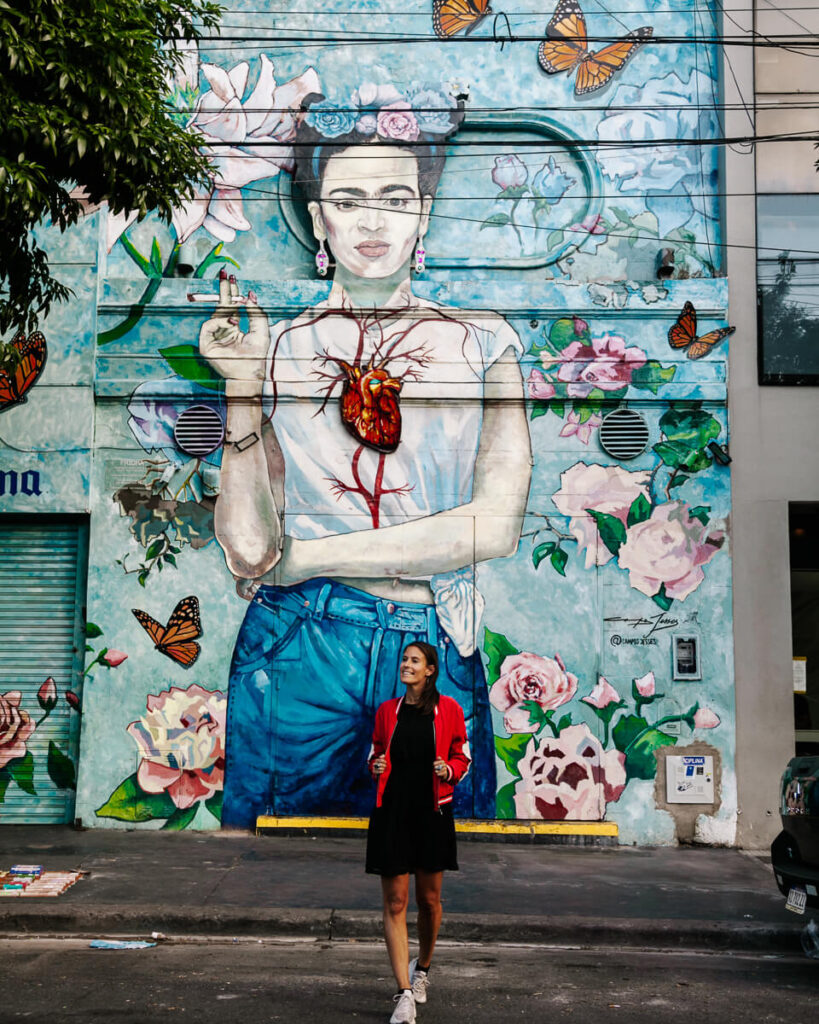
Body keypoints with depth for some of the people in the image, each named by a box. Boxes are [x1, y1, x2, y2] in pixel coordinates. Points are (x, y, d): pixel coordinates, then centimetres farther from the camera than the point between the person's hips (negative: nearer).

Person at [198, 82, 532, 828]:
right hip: (297, 656, 0)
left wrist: (310, 556, -7)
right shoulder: (277, 349, 3)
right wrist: (241, 387, -12)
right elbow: (249, 550, -5)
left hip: (440, 661, 1)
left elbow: (497, 523, -8)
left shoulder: (483, 342, 4)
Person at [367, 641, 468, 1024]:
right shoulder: (387, 711, 6)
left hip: (432, 812, -1)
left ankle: (422, 968, 38)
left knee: (429, 898, 11)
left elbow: (462, 758, 6)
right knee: (395, 903, -2)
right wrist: (376, 767, -6)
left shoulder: (448, 710, -1)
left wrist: (448, 770, -14)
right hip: (391, 812, 1)